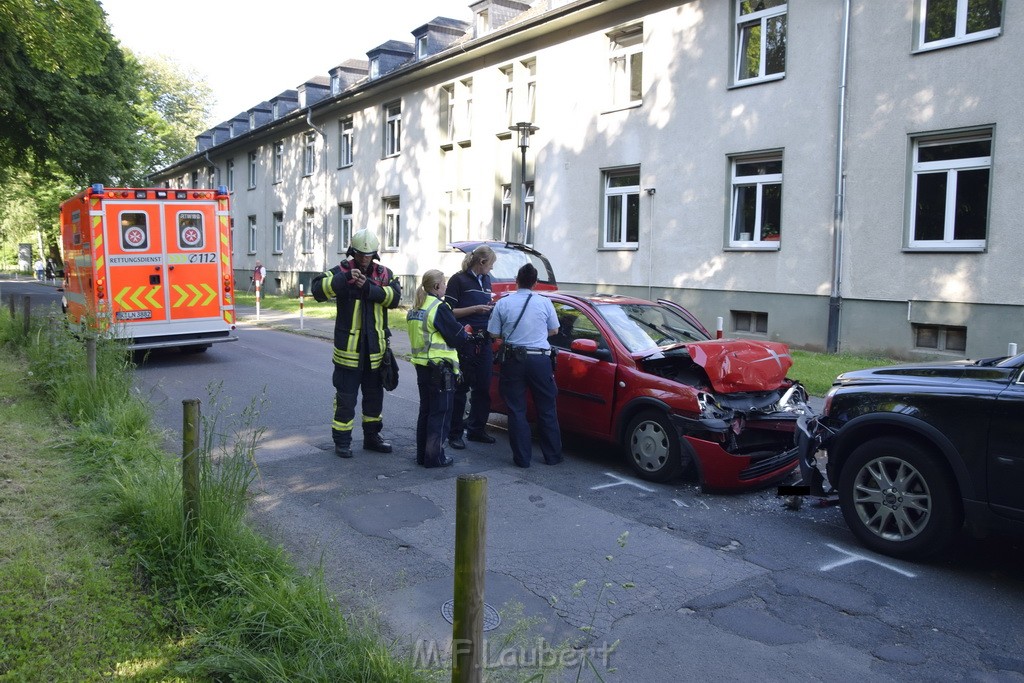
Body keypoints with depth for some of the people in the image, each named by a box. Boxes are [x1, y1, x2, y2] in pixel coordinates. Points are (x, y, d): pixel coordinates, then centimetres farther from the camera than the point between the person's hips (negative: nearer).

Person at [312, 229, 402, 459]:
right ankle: (342, 441, 14)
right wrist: (345, 279, -32)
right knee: (345, 397, 2)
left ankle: (372, 436, 30)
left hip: (375, 349, 4)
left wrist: (369, 288, -24)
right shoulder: (341, 272, -4)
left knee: (374, 395, 15)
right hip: (349, 347, -4)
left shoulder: (384, 274, 6)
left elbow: (395, 296, -12)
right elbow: (318, 289, -20)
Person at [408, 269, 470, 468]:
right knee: (440, 413, 0)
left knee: (425, 410, 16)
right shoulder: (439, 308, -15)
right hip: (441, 367, -8)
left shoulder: (415, 309, 11)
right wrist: (466, 336, 8)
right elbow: (456, 336, -14)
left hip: (421, 366, 8)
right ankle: (434, 457, 4)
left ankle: (422, 454, 23)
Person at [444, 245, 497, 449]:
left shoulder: (486, 280, 17)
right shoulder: (458, 280, -5)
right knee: (460, 388, -2)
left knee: (482, 387, 9)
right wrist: (475, 309, -16)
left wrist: (492, 308, 7)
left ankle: (476, 429, 21)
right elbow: (449, 311, -9)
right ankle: (455, 433, 6)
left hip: (484, 341, 7)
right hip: (464, 342, -7)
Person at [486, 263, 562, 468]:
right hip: (540, 359, 0)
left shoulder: (503, 303, -3)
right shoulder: (545, 303, -3)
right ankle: (553, 455, 17)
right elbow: (554, 330, 8)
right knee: (546, 410, 11)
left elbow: (494, 334, 0)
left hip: (513, 360, 0)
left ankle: (522, 457, 9)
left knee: (516, 410, 8)